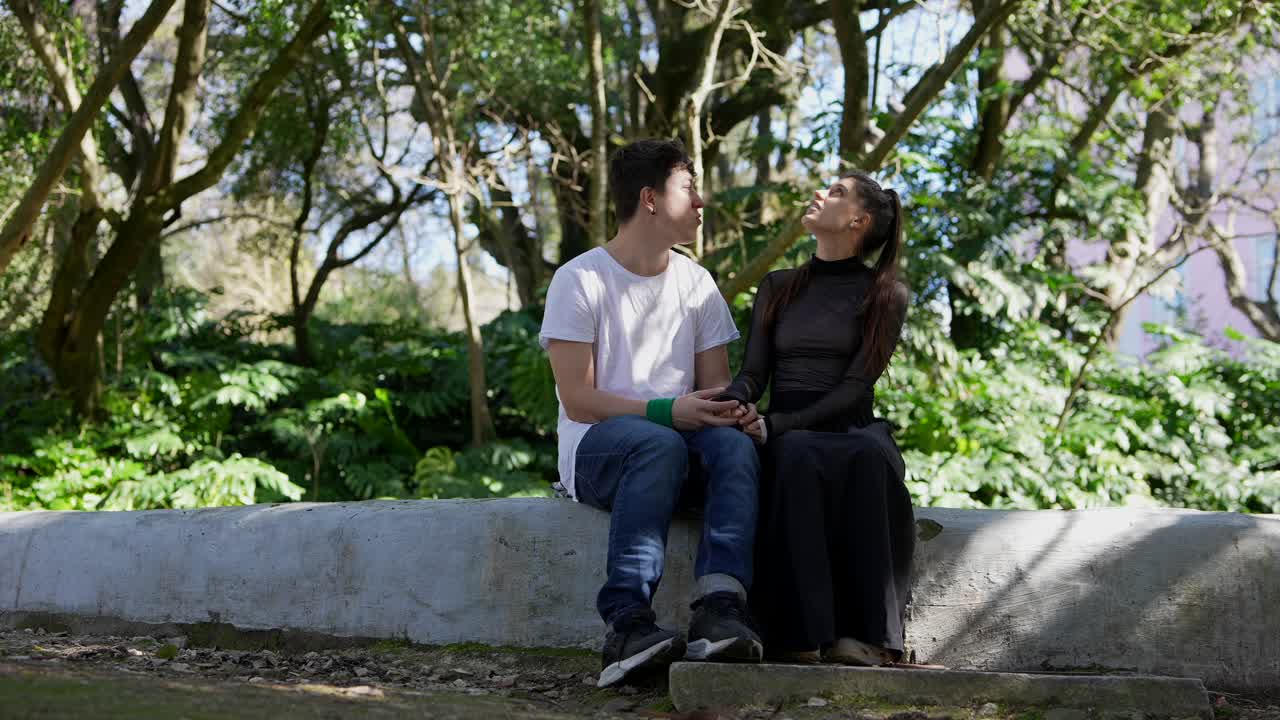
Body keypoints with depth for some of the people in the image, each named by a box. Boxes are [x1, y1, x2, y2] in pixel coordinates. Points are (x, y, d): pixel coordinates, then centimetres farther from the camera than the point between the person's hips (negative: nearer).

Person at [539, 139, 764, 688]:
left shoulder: (696, 283, 14)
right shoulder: (580, 280, -2)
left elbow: (715, 382, 12)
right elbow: (577, 400, -10)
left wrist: (725, 406, -14)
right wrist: (666, 410, -22)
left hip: (680, 441, 4)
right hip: (596, 451, -4)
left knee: (735, 446, -30)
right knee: (659, 444, -38)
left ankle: (719, 612, -46)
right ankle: (628, 623, -44)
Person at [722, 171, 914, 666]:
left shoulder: (885, 296, 8)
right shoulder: (778, 288, 20)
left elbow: (856, 386, -5)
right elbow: (752, 372, 10)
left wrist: (779, 424, -20)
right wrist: (733, 404, -16)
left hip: (852, 429, -1)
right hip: (785, 438, 1)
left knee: (868, 458, -38)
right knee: (798, 456, -36)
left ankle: (865, 635, -41)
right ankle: (801, 635, -43)